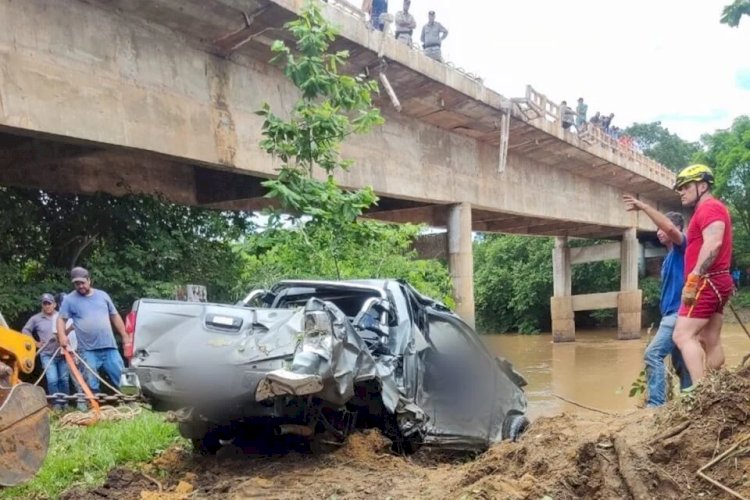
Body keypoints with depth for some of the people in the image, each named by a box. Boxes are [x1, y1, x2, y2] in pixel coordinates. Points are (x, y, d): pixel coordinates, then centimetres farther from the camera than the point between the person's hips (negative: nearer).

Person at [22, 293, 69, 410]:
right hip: (47, 355, -1)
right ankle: (56, 402, 1)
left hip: (62, 353, 1)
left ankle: (65, 403, 18)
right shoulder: (36, 318, 2)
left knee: (64, 379, 7)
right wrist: (36, 343, 4)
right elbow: (25, 330, 11)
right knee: (52, 380, -11)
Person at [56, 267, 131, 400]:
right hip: (88, 350, -2)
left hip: (109, 347, 2)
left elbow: (115, 316, 16)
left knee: (121, 378, 3)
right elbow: (61, 319, 2)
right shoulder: (69, 299, 5)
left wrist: (125, 336, 12)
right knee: (91, 385, 1)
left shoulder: (102, 295, 12)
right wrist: (62, 336, -17)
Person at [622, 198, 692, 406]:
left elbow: (669, 227, -27)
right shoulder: (670, 256, 21)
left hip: (678, 313, -10)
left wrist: (644, 207, -24)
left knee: (653, 354, -17)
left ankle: (656, 404, -18)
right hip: (673, 314, 10)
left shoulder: (682, 247, -6)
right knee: (680, 362, 11)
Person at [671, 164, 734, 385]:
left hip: (707, 283, -11)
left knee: (683, 335, -15)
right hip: (717, 283, 11)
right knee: (711, 341, 9)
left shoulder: (709, 207, -10)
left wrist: (692, 279, -26)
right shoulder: (712, 209, 23)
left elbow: (713, 244, -24)